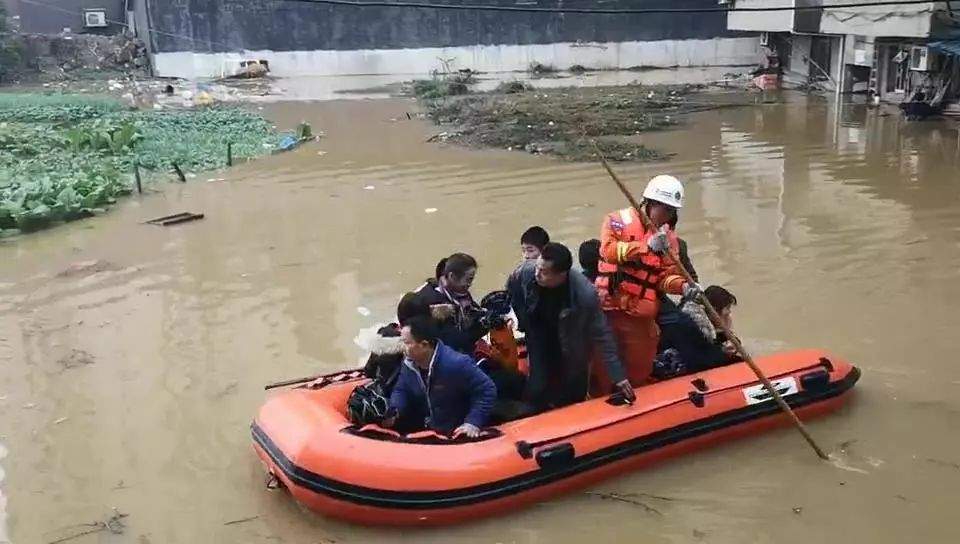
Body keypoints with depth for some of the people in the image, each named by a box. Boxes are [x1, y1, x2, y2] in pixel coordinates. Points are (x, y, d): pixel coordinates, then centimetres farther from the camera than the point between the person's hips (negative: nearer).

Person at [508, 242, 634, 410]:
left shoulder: (586, 294, -35)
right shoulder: (527, 271, -27)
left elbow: (602, 336, -25)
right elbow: (512, 290, 0)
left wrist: (618, 376, -24)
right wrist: (523, 319, -1)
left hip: (571, 350, -1)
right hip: (539, 338, 2)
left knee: (573, 398, 7)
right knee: (536, 392, -8)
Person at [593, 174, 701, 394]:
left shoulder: (669, 239, 10)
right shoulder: (619, 220, -3)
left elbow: (666, 275, 6)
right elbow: (609, 250, -20)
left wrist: (683, 286, -16)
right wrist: (647, 246, -31)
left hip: (643, 318, 4)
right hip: (610, 309, -4)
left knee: (639, 375, 12)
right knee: (604, 368, 4)